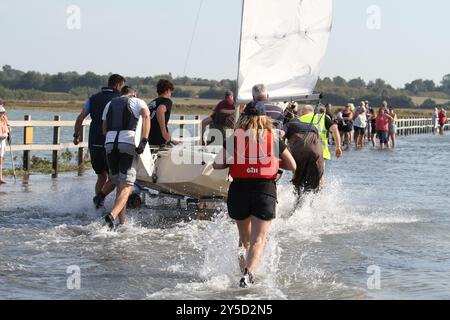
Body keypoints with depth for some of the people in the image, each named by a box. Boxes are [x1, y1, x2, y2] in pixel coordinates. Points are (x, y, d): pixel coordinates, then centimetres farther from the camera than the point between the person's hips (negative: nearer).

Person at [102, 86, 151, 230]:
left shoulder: (110, 104, 25)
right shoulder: (138, 102, 14)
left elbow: (104, 130, 20)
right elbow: (146, 116, -8)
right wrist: (144, 141, -16)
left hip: (110, 143, 4)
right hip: (128, 143, -4)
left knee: (119, 186, 15)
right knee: (126, 186, -6)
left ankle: (122, 223, 11)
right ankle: (112, 215, -29)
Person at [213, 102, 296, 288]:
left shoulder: (234, 138, 5)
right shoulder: (274, 139, 6)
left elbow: (217, 165, 4)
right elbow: (292, 166, 13)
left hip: (239, 189, 2)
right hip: (265, 190, -1)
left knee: (244, 238, 22)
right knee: (258, 239, -7)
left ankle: (244, 269, 21)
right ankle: (248, 273, -28)